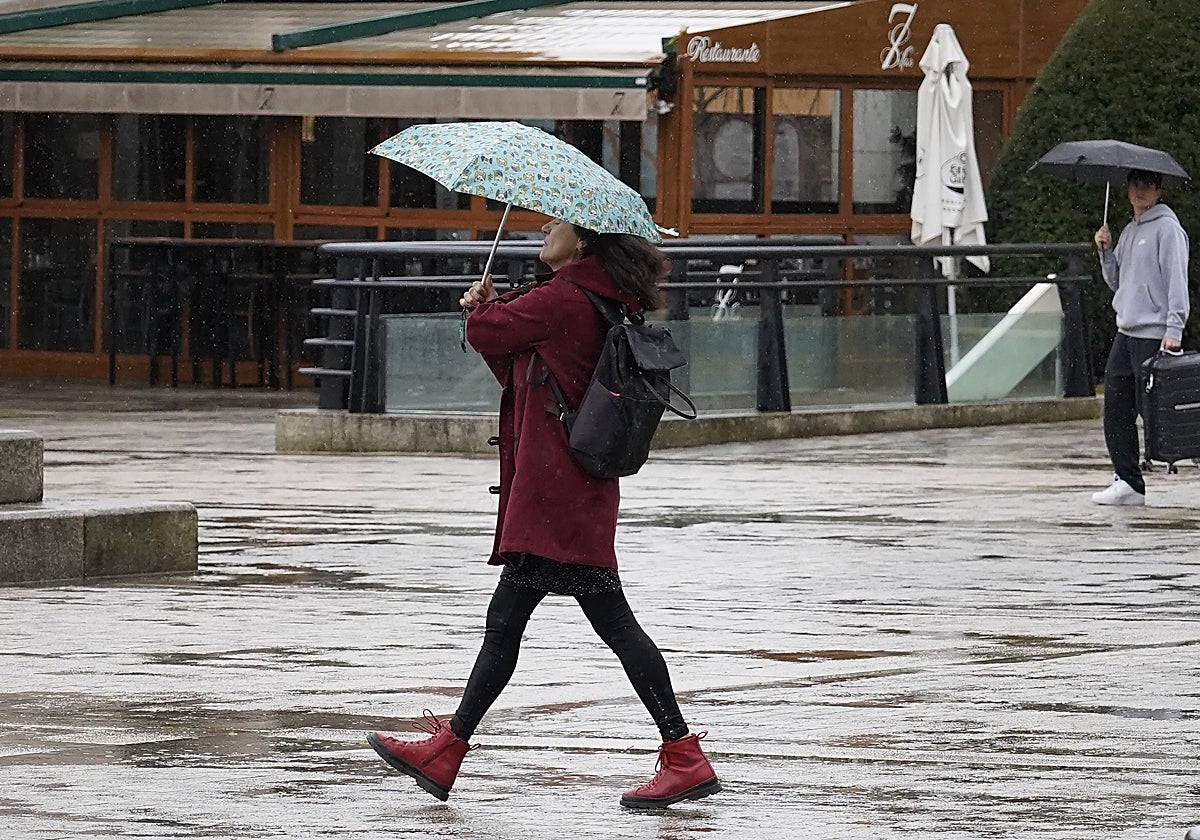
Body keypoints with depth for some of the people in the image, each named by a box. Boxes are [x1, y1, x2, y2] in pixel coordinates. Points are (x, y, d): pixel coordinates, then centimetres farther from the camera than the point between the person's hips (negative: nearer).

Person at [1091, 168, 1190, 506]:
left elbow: (1176, 279, -12)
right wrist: (1105, 252, 7)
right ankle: (1127, 481, 7)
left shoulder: (1167, 228, -7)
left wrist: (1174, 329, -19)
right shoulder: (1129, 232, 19)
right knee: (1116, 409, 4)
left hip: (1155, 334, -8)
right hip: (1126, 330, 8)